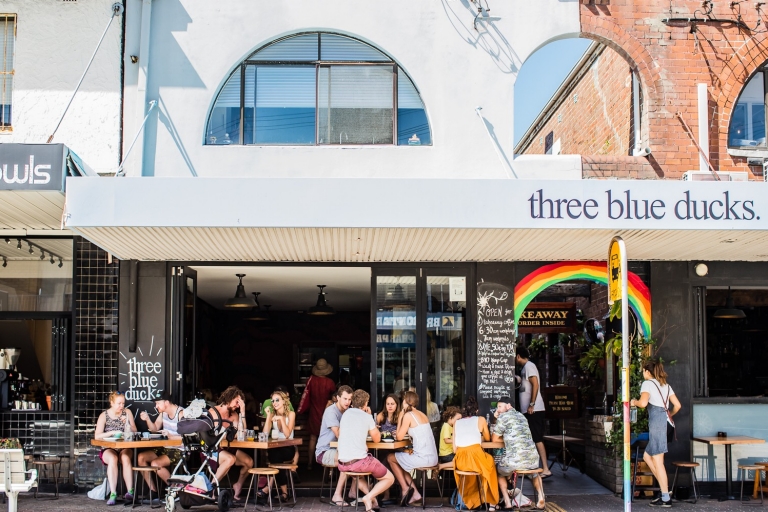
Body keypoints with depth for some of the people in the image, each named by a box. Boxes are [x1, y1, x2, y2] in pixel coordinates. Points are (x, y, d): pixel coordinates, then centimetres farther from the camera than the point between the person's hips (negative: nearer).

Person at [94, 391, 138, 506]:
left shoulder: (127, 412, 9)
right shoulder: (104, 416, 3)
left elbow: (135, 431, 9)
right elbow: (97, 436, -6)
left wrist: (128, 424, -10)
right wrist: (112, 432, -19)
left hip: (125, 447, 1)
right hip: (109, 449, -1)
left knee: (125, 458, -34)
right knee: (113, 459, -36)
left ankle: (130, 491, -35)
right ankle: (113, 494, -37)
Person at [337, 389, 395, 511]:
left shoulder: (346, 413, 12)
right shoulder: (367, 417, -1)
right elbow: (377, 439, 10)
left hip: (342, 464, 5)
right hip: (360, 461, -5)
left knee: (353, 469, 41)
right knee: (389, 478, 14)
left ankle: (371, 496, 18)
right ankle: (369, 497, -10)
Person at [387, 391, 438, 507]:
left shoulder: (408, 415, -9)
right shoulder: (422, 414, 13)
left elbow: (399, 437, -6)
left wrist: (400, 418, 3)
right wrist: (401, 432, 18)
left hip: (423, 458, -8)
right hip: (433, 458, 8)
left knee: (390, 458, 14)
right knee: (400, 462, 26)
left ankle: (405, 489, 14)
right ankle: (415, 494, 18)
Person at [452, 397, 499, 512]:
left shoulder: (456, 423, 17)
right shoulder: (481, 419, 12)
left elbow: (454, 449, 11)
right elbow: (487, 438, 29)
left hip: (460, 461, 3)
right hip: (476, 457, -3)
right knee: (490, 462, 30)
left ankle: (471, 501, 37)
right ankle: (491, 503, 29)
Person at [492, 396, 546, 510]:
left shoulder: (503, 417, 0)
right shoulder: (521, 416, 21)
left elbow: (495, 439, 7)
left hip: (515, 460, -6)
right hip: (533, 458, 6)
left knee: (498, 471, 26)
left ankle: (507, 502, 13)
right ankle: (541, 498, 18)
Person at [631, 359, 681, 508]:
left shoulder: (647, 383, -2)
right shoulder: (666, 385, 20)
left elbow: (643, 403, -19)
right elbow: (678, 405, 13)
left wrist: (634, 402, 2)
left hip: (656, 422, -8)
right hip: (664, 421, 8)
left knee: (658, 461, -3)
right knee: (647, 456, 18)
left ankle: (666, 498, -2)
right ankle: (665, 486, 12)